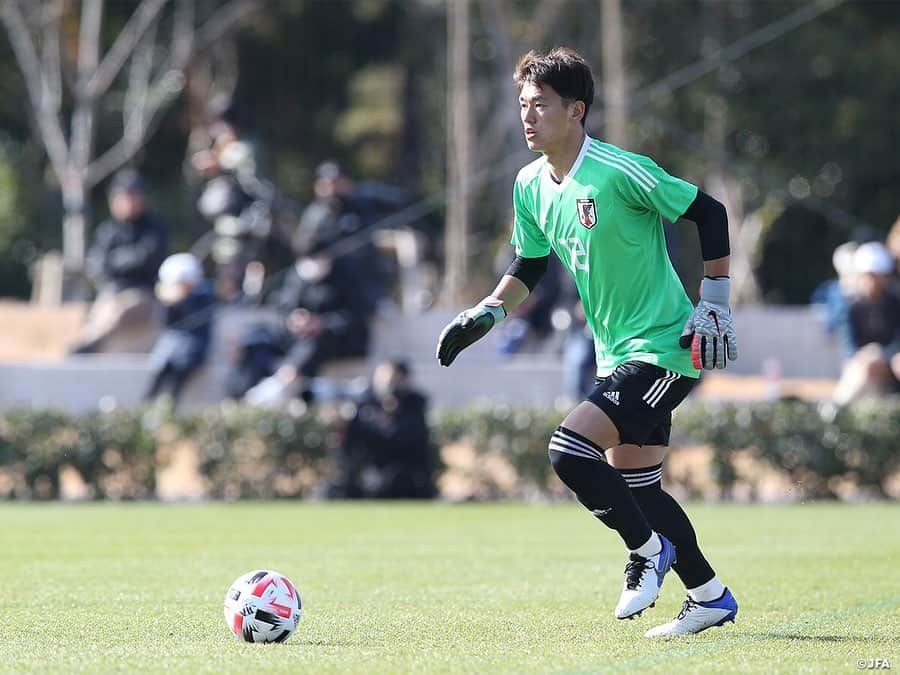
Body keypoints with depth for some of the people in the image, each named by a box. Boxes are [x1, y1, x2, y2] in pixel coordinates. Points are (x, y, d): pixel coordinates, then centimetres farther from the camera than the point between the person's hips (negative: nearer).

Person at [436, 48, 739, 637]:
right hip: (617, 356, 9)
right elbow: (529, 265, 19)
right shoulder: (530, 186, 5)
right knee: (635, 486, 12)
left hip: (663, 349, -8)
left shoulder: (618, 171, -19)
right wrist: (488, 312, 4)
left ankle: (649, 549, 1)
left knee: (569, 450, -19)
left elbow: (709, 213, -12)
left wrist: (714, 301, -12)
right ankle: (711, 596, 25)